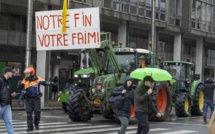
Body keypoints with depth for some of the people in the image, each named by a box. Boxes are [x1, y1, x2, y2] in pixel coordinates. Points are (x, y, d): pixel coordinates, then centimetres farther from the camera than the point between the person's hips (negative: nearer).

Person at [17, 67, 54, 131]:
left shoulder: (37, 79, -4)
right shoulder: (25, 80, 6)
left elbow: (44, 82, -15)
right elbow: (20, 87, 6)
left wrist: (50, 83, -33)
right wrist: (19, 84, -18)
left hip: (36, 99, -2)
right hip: (28, 99, 2)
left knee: (37, 112, 2)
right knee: (29, 113, 1)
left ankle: (36, 124, 27)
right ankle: (30, 127, 7)